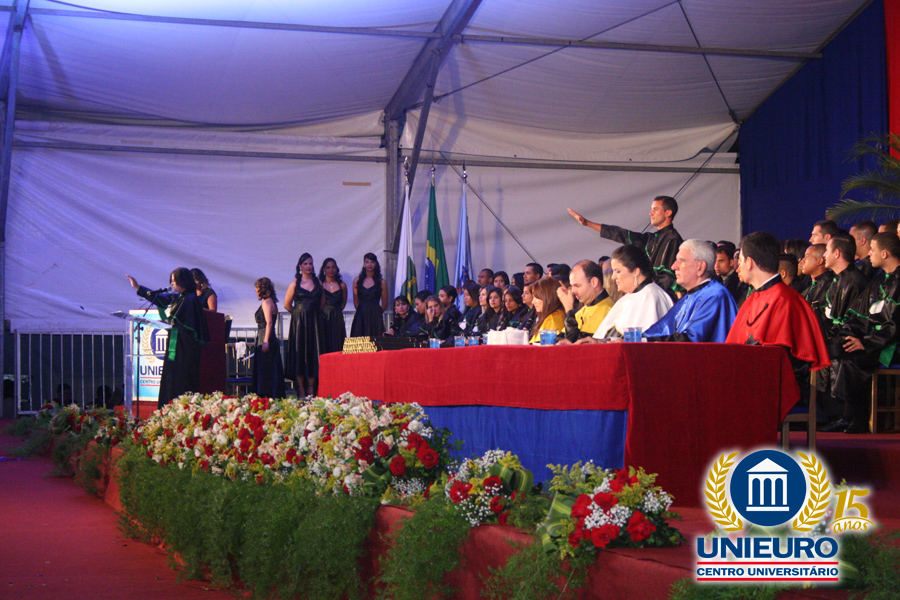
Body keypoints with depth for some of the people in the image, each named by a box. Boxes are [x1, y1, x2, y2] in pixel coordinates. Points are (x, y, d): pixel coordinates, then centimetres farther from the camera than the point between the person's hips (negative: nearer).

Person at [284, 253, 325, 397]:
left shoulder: (318, 282, 8)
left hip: (315, 322, 3)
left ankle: (311, 389, 5)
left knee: (314, 352, 1)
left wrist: (313, 313, 11)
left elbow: (322, 303, 17)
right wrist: (300, 313, 10)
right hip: (299, 322, -3)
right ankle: (301, 389, -1)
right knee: (299, 352, -3)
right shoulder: (295, 284, -1)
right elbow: (287, 305, 3)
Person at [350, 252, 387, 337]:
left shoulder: (381, 282, 2)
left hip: (375, 318, -1)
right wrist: (362, 311, 12)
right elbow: (356, 301, 12)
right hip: (360, 318, 1)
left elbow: (384, 303, 7)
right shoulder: (357, 281, 8)